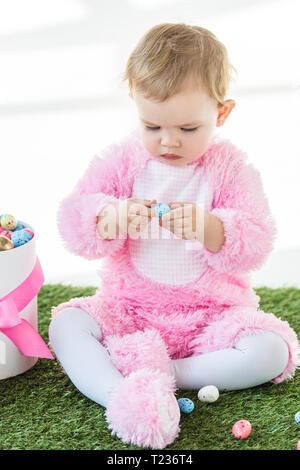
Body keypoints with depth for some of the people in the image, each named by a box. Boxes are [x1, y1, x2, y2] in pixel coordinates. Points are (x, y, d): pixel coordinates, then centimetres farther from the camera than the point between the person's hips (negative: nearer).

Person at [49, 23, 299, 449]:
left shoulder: (232, 169, -6)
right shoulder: (123, 160, -2)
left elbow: (256, 245, -13)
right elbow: (73, 220, -6)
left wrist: (210, 227, -34)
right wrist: (108, 217, -30)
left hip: (210, 313, -1)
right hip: (129, 307, 2)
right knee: (66, 325, -19)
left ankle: (159, 373, -20)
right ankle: (122, 398, -35)